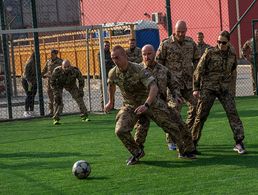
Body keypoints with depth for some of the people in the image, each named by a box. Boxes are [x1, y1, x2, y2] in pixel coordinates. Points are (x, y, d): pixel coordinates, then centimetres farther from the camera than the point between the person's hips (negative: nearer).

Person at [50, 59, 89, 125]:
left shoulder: (75, 70, -31)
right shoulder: (57, 71, -35)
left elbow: (81, 80, -11)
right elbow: (52, 82, -21)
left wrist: (80, 90, -15)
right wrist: (56, 94, -25)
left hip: (71, 84, 2)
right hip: (59, 84, -2)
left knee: (79, 98, -6)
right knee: (58, 101, -18)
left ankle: (84, 116, 5)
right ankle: (56, 119, -9)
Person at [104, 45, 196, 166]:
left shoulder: (138, 70, -27)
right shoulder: (113, 73, -10)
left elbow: (154, 87, -37)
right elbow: (111, 86, 15)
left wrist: (146, 105, -50)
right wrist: (110, 102, 27)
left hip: (149, 102, -3)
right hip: (130, 106, 3)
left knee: (169, 126, -2)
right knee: (120, 131, -18)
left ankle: (184, 151, 19)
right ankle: (136, 153, 5)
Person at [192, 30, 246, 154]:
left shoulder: (232, 55, 2)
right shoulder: (210, 53, -9)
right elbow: (199, 70, -5)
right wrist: (196, 88, -6)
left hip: (224, 89, 3)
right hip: (208, 88, -3)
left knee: (232, 113, -10)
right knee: (201, 116, 1)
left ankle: (239, 142, -9)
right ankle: (193, 142, 17)